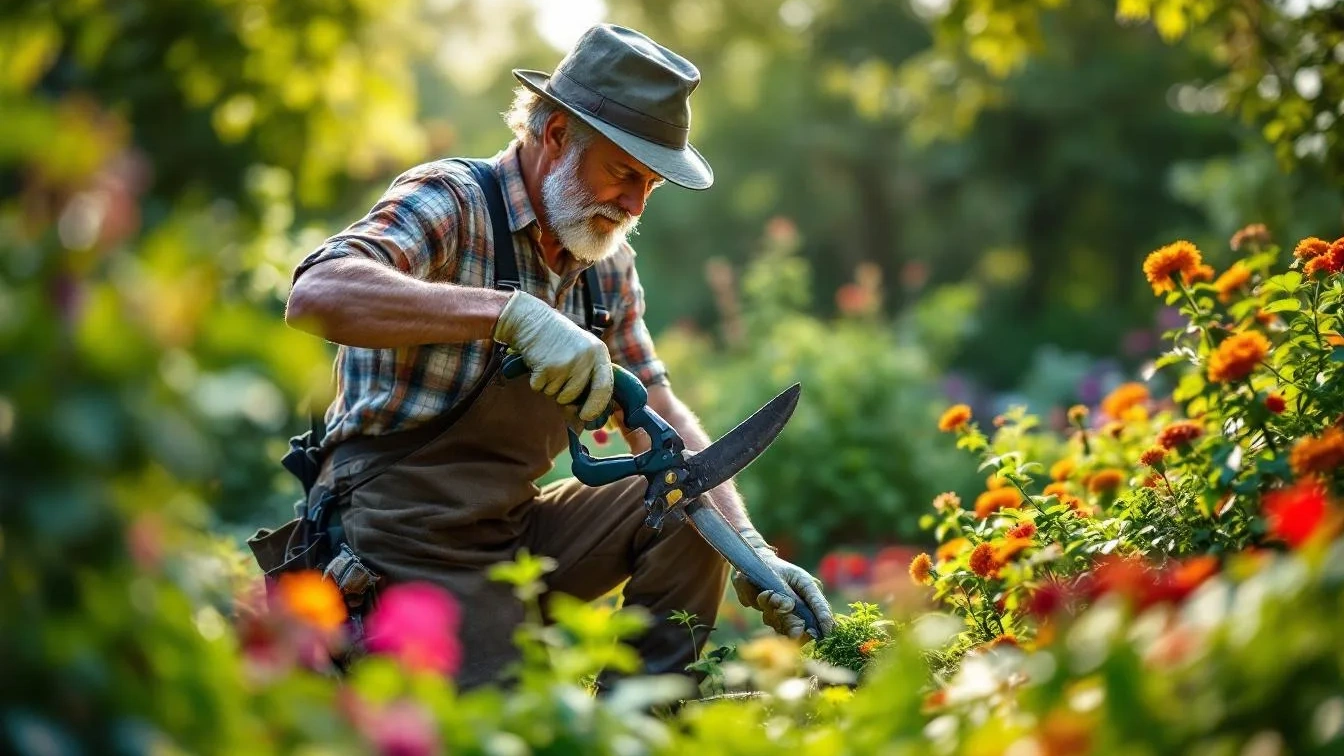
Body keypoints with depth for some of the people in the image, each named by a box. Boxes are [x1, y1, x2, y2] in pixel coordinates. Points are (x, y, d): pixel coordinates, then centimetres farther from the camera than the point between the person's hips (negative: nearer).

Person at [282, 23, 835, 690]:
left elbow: (660, 418, 11)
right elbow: (316, 295, -34)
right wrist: (513, 313, -43)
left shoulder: (606, 261, 8)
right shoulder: (449, 203, -15)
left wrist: (750, 551, -3)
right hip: (404, 539, -7)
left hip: (516, 526, 8)